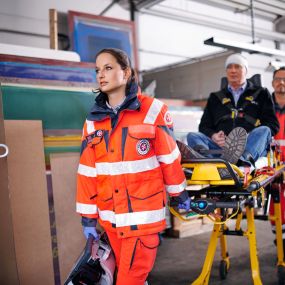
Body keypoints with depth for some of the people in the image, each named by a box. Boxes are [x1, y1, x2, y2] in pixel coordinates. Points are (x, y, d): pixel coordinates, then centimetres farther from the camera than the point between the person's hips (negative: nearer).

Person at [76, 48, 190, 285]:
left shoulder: (152, 110, -10)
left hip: (144, 212, -4)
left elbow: (169, 157, -2)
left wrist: (179, 193, 7)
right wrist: (88, 216, 4)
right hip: (110, 215, 5)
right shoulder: (93, 120, 2)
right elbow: (87, 171, 3)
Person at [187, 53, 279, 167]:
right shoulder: (215, 97, 28)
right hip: (221, 146, 2)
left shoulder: (261, 94, 22)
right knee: (193, 136, -21)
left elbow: (273, 125, 9)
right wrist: (213, 136, -5)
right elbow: (204, 126, 20)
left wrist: (248, 137, -10)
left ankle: (244, 159, -60)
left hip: (252, 146, -1)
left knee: (263, 131, -31)